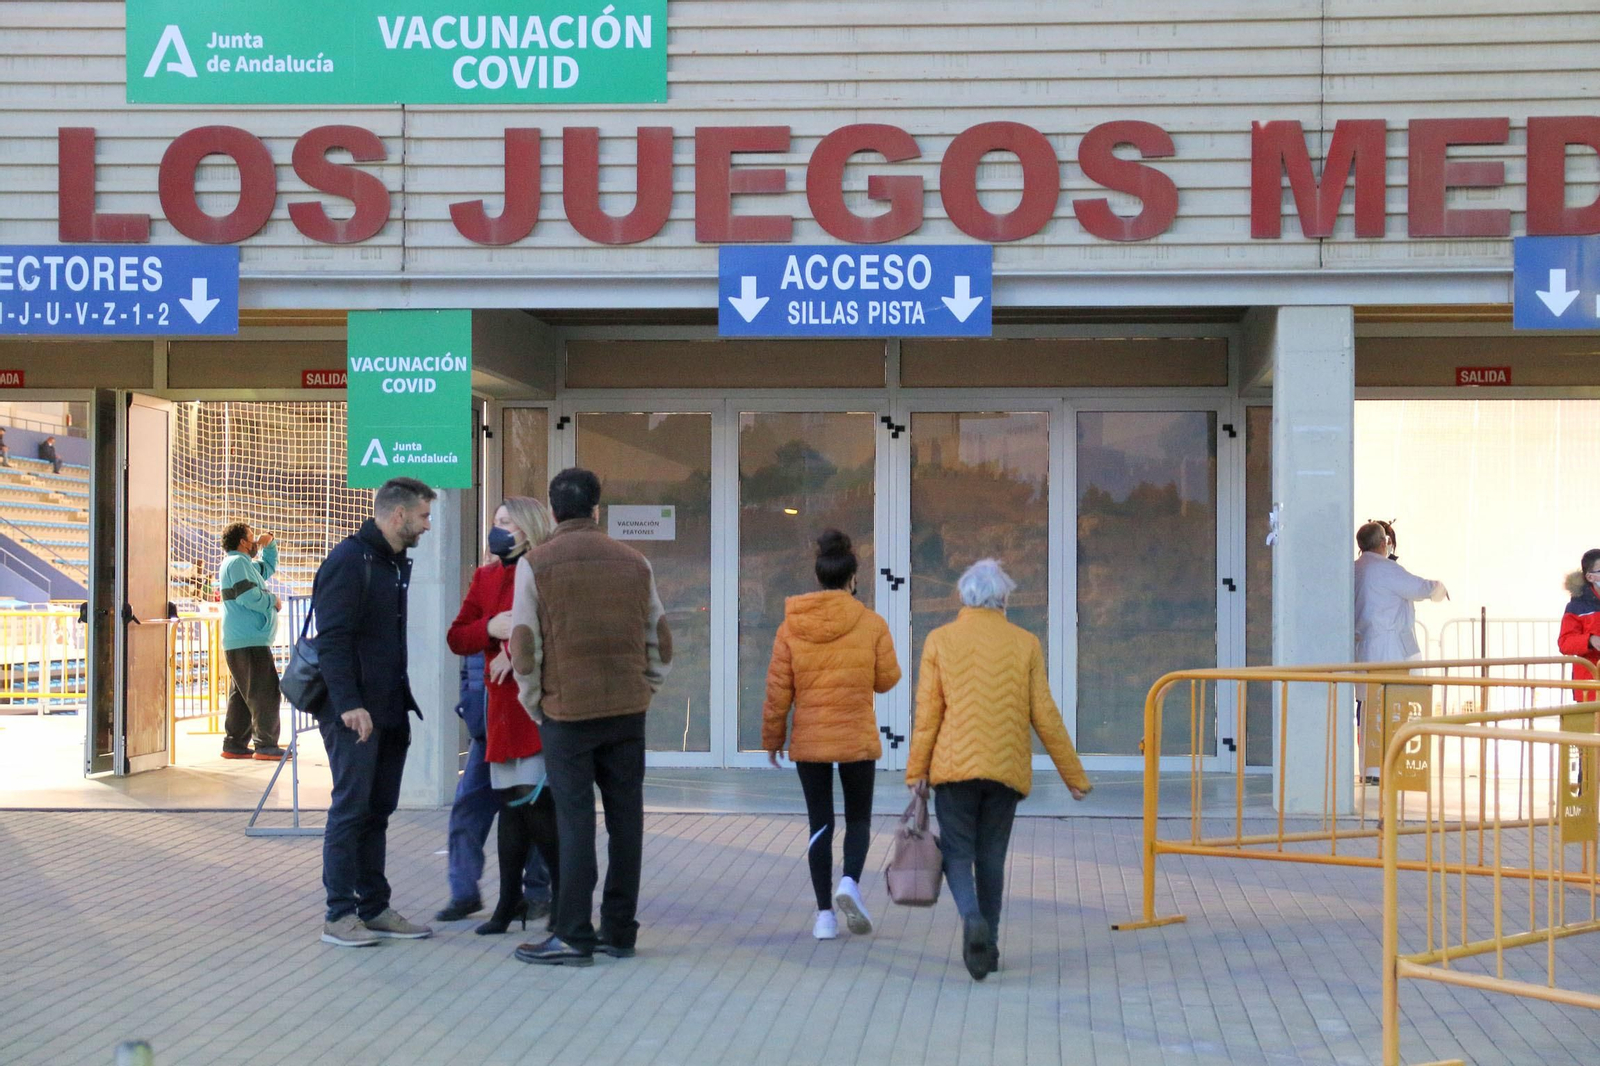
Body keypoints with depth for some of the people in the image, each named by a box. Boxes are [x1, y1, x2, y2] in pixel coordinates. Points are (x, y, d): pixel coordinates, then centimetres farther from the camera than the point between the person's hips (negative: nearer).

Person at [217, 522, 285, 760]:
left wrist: (270, 544, 24)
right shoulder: (237, 562, -10)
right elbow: (249, 597, -21)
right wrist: (273, 600, -6)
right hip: (250, 641, -11)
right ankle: (266, 745, -12)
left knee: (243, 694, 12)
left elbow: (268, 567, 40)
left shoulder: (246, 564, 22)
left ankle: (234, 744, 14)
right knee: (265, 691, -11)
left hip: (239, 643, 11)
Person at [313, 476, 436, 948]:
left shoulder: (397, 563, 17)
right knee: (350, 809, -6)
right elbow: (331, 639, -18)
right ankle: (340, 914, -1)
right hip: (354, 713, -9)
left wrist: (405, 699, 15)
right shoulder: (349, 560, -11)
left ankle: (374, 908, 16)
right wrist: (349, 704, -24)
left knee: (377, 811, 11)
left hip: (390, 712, 9)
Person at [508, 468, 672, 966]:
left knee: (575, 821, -1)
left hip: (567, 710, -3)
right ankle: (619, 931, 12)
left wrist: (533, 706, 6)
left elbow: (524, 647, -5)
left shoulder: (535, 565, -2)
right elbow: (661, 643, 12)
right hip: (628, 711, 3)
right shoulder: (634, 563, 9)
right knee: (625, 818, 7)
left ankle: (573, 935, 0)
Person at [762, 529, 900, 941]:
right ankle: (850, 882, -12)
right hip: (858, 738, -1)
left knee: (820, 824, 9)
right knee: (859, 817, 14)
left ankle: (824, 914, 7)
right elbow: (887, 679, 1)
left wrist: (772, 738, 9)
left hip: (809, 741, 1)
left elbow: (778, 690, -1)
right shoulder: (872, 624, -8)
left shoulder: (791, 628, -4)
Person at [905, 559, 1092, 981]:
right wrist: (1075, 776, 9)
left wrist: (916, 771, 2)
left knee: (957, 853, 4)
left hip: (954, 767, -1)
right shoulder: (1025, 644, 3)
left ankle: (972, 919, -23)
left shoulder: (940, 641, 0)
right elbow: (1045, 716, 2)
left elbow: (927, 712, -4)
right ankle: (988, 947, 17)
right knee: (991, 857, 13)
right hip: (1007, 769, 2)